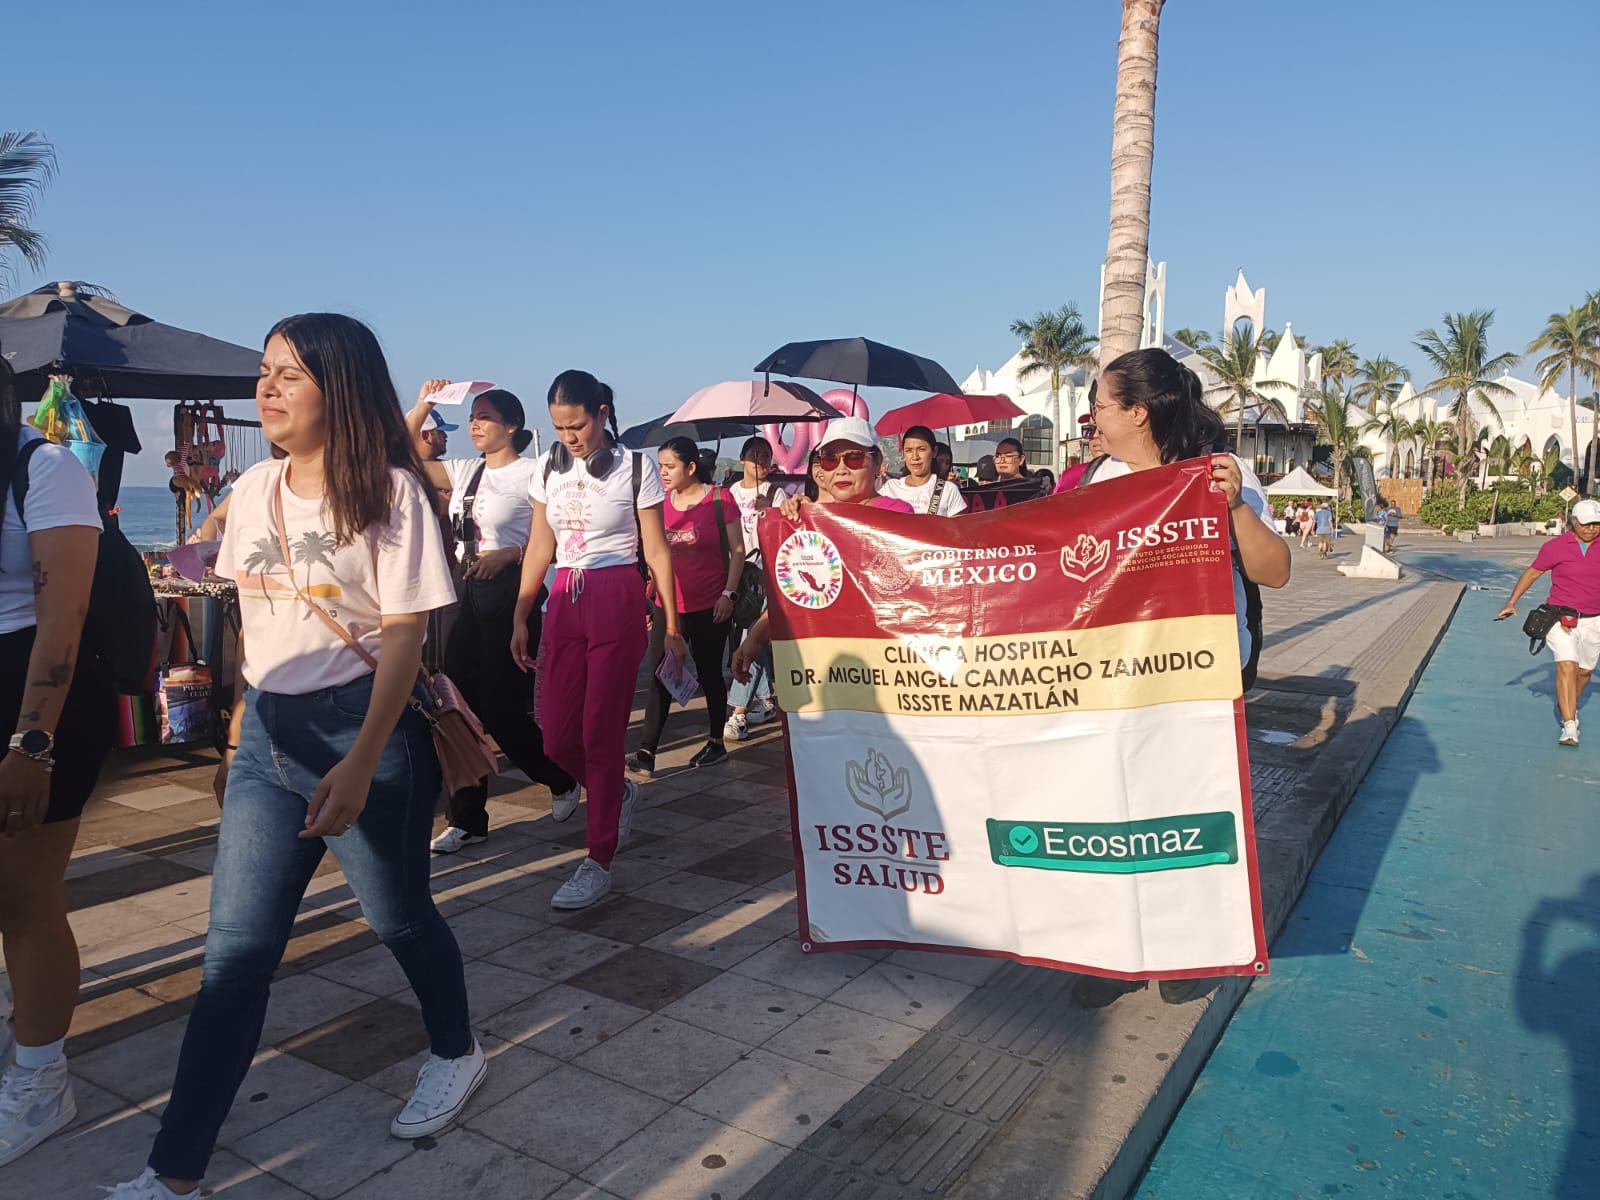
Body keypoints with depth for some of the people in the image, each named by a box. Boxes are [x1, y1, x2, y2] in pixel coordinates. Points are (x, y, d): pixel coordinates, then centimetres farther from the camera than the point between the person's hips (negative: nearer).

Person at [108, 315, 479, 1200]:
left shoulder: (389, 490, -12)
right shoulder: (252, 490, 7)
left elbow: (404, 635, -15)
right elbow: (252, 623, 14)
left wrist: (358, 767, -20)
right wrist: (239, 733, 16)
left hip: (364, 727, -5)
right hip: (268, 732, 5)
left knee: (397, 915, 12)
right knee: (234, 950, 7)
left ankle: (455, 1053, 40)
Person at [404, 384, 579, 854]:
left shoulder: (530, 474, -8)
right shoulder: (464, 471, 11)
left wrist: (508, 554, -22)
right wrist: (423, 405, 4)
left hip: (509, 593, -7)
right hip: (467, 593, 7)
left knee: (501, 708, -4)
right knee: (460, 705, 5)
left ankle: (562, 781, 24)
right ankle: (467, 820, 16)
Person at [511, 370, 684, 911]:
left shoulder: (634, 468, -4)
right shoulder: (548, 467, 8)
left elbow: (657, 551, -2)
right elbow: (539, 548, 11)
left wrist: (671, 625, -4)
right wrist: (520, 618, 7)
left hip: (617, 602, -5)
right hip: (564, 603, 5)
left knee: (601, 734, -3)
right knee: (557, 736, 4)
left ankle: (599, 862, 8)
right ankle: (619, 792, 35)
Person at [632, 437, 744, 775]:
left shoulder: (718, 499, -6)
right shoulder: (660, 501, 6)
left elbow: (737, 551, -5)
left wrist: (728, 594, -12)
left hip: (710, 606, -4)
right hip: (668, 604, 4)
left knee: (709, 673, 8)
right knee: (659, 676, -3)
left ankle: (717, 742, 24)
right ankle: (646, 752, -4)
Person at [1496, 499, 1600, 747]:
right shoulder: (1556, 547, -4)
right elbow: (1532, 572, 5)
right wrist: (1512, 602, 2)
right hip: (1560, 618, -4)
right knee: (1566, 666, -17)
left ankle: (1569, 706, 43)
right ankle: (1569, 726, -18)